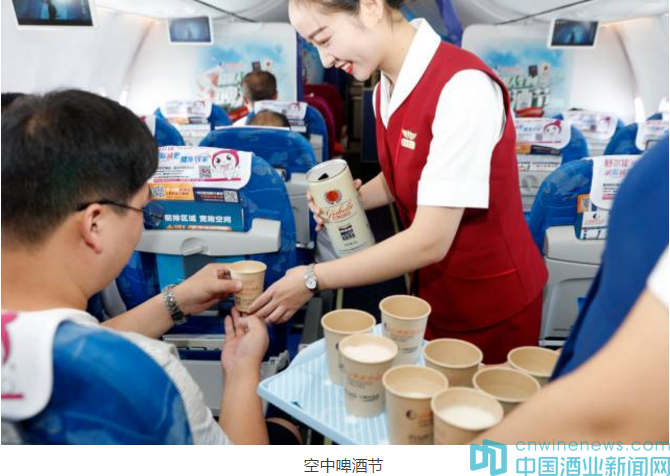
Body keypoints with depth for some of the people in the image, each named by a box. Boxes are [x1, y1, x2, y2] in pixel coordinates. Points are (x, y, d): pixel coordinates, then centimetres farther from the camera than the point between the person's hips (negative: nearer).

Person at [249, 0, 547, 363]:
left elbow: (430, 241, -28)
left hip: (491, 299, -6)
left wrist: (312, 279, -21)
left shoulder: (462, 86, -27)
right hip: (434, 287, 7)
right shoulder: (387, 90, -2)